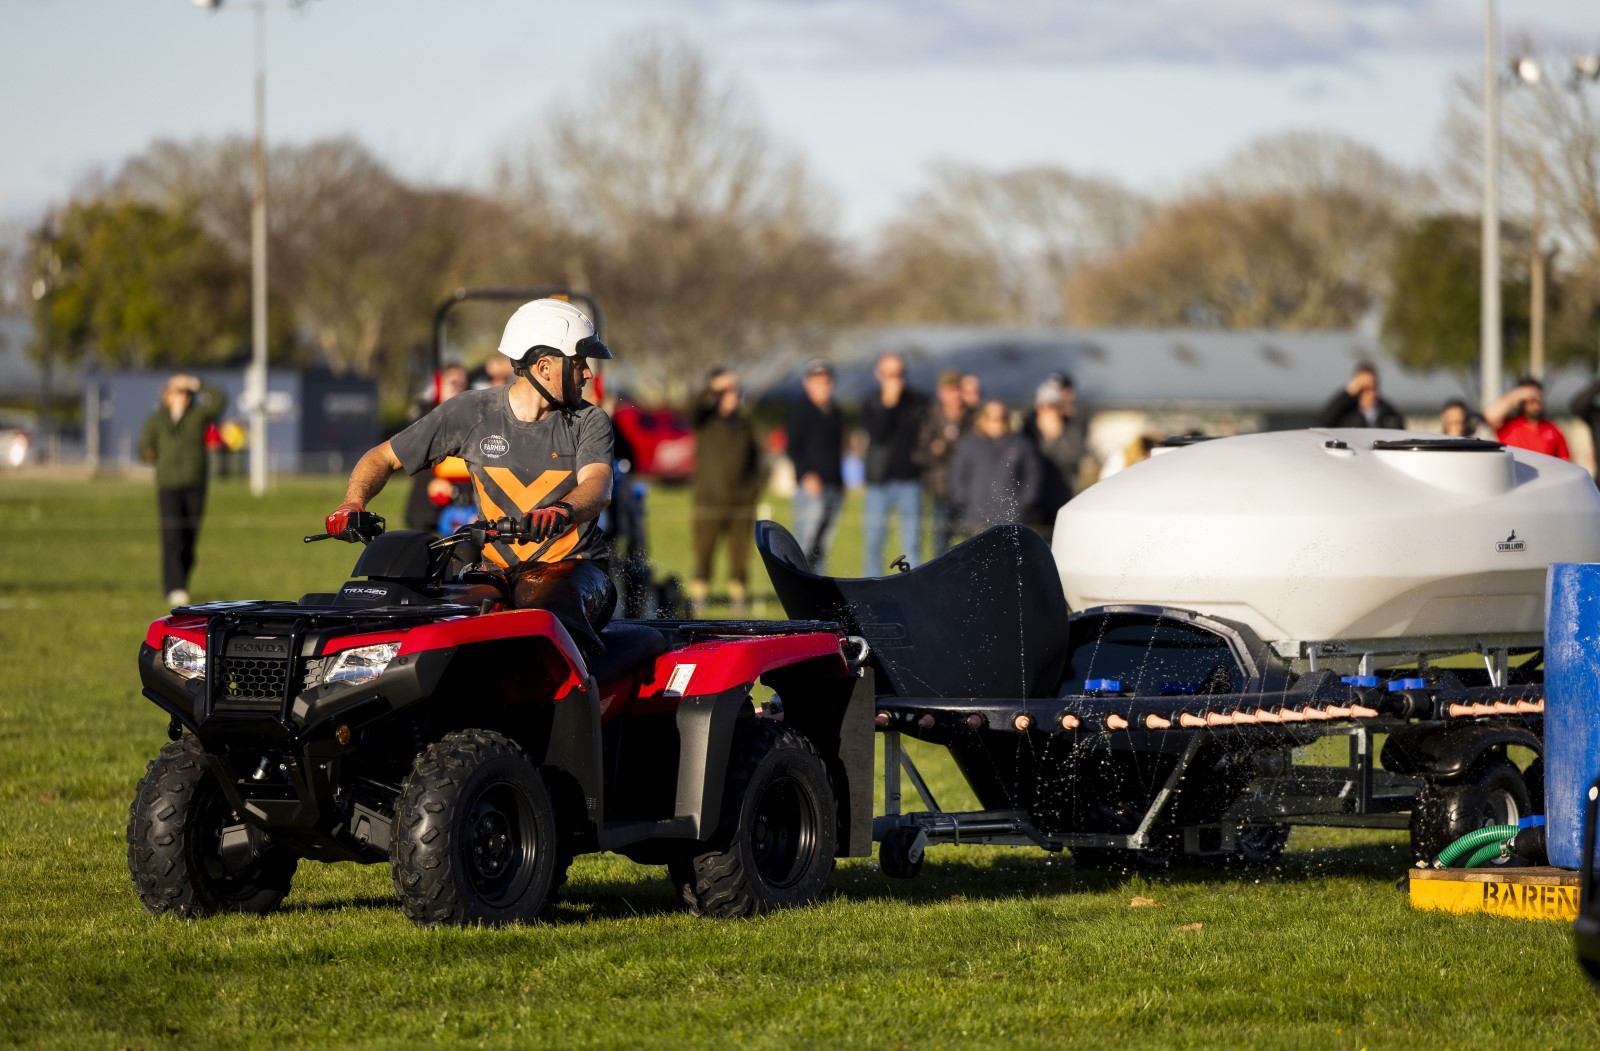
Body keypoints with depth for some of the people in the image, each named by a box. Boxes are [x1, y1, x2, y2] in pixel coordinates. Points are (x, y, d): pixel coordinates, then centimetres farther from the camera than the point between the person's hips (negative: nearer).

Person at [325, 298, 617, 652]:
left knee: (549, 608, -38)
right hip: (495, 570, 2)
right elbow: (382, 459, 11)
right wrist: (353, 504, -10)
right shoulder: (470, 412, 5)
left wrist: (563, 511, -41)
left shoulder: (590, 422, 3)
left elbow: (598, 487, -17)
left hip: (573, 567, -2)